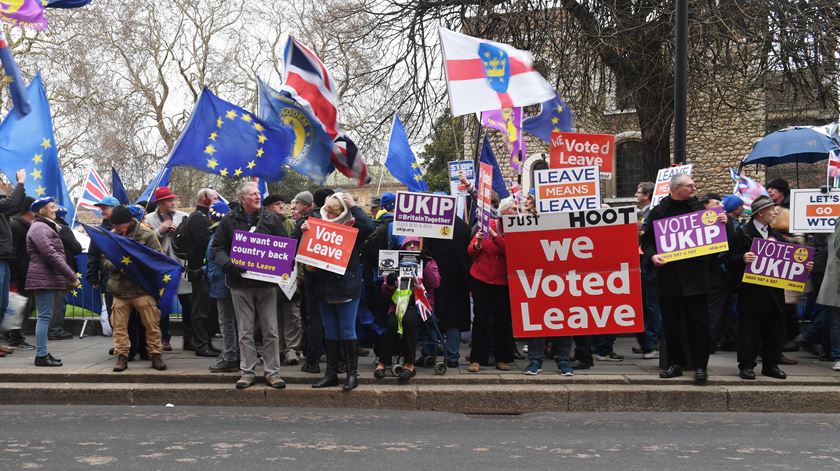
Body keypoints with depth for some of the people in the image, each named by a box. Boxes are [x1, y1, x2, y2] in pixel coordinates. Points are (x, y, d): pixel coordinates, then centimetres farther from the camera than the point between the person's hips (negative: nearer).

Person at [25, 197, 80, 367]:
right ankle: (41, 356, -7)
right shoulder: (39, 228, -10)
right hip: (44, 278, -10)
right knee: (45, 316, -9)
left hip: (50, 279, 10)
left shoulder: (47, 227, 22)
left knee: (45, 316, 10)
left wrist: (68, 277, 14)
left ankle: (42, 353, 14)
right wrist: (72, 276, -19)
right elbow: (50, 255, -19)